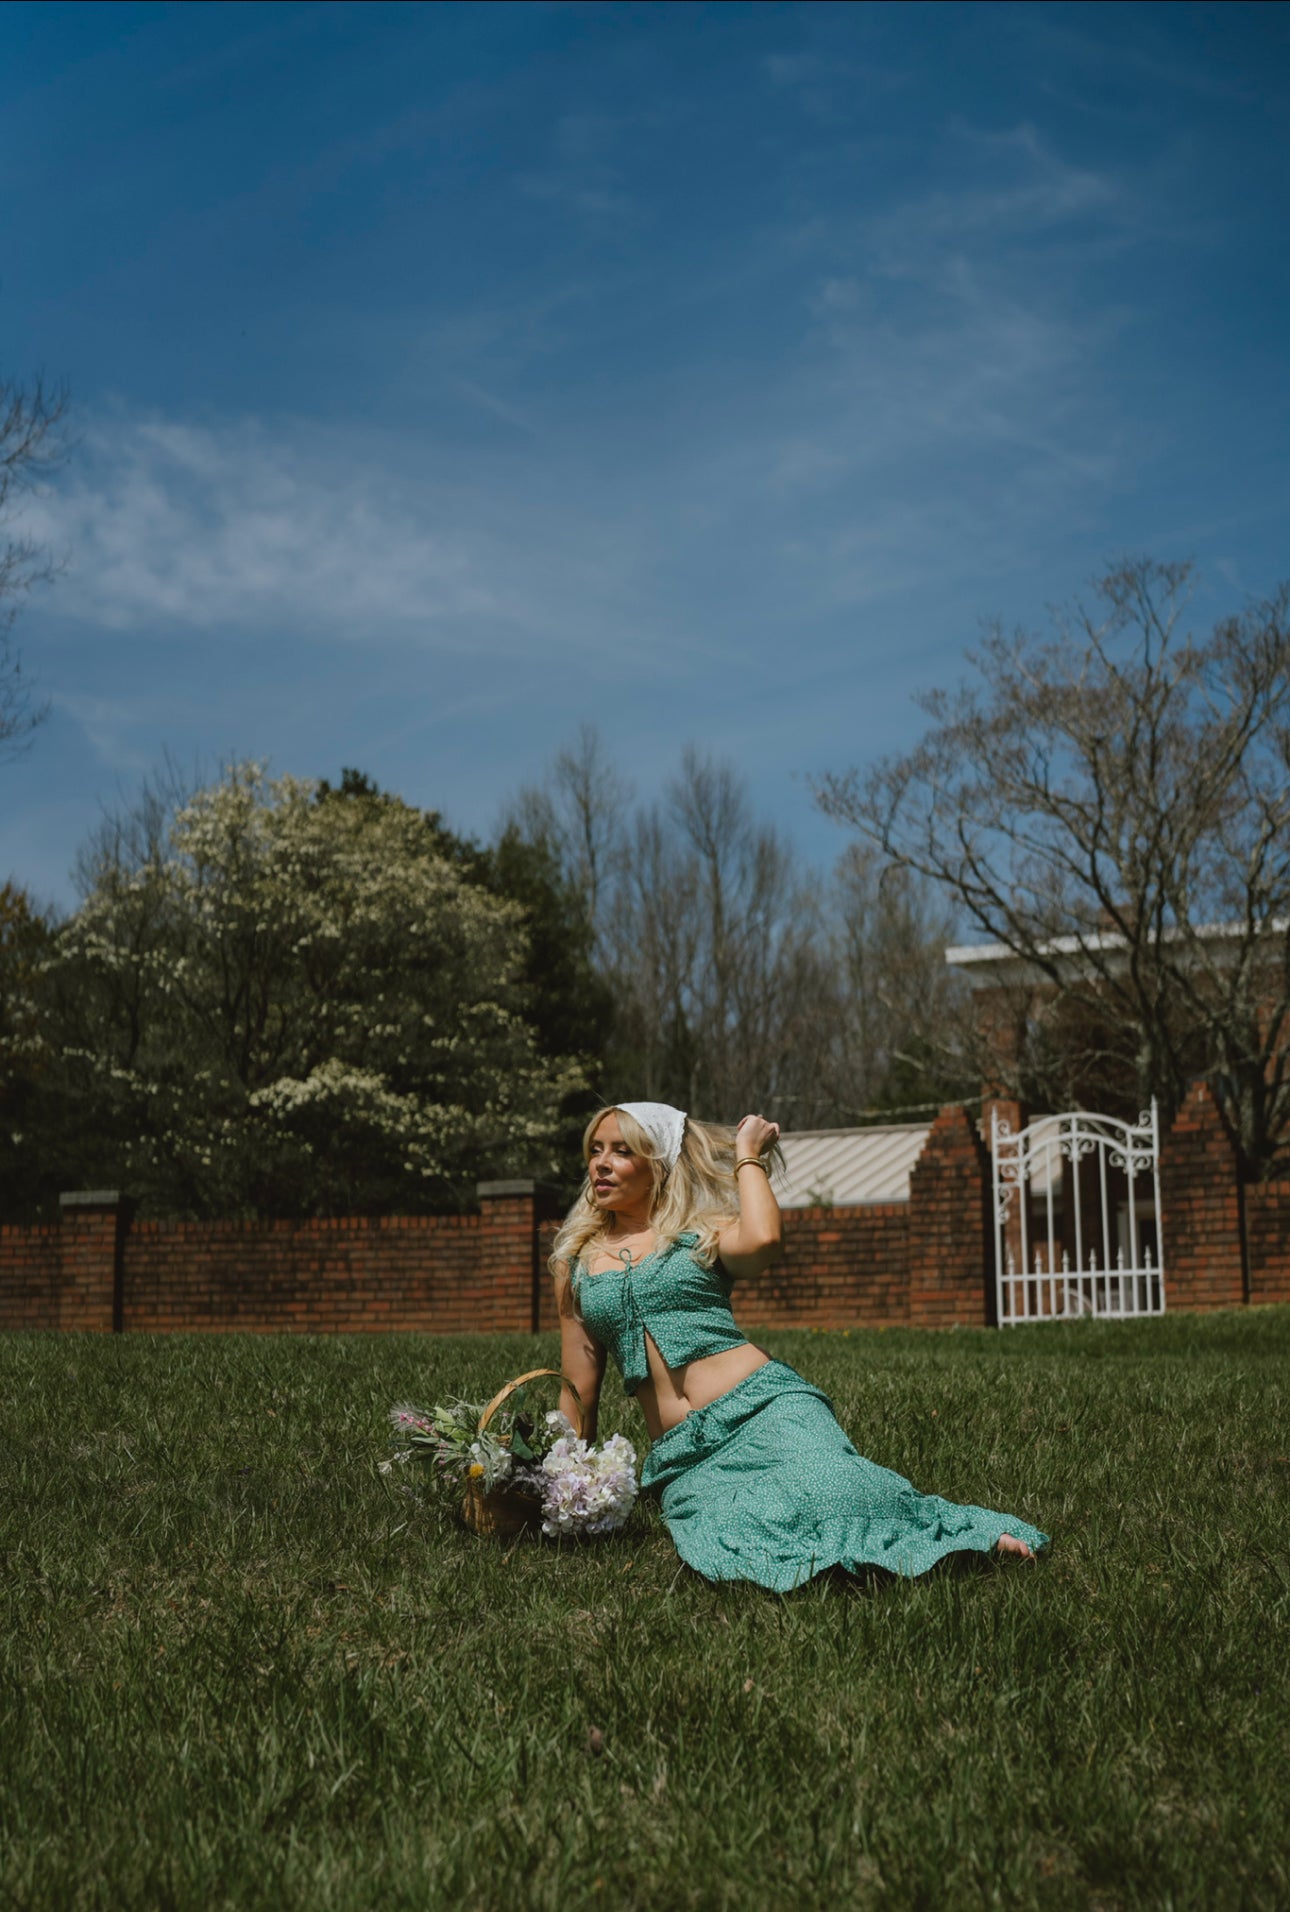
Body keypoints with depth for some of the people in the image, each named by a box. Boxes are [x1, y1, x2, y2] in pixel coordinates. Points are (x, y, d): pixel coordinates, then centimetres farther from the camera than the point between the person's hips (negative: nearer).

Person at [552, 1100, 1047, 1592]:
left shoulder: (700, 1231, 11)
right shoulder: (576, 1262, 19)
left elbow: (761, 1240, -14)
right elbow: (579, 1390, 22)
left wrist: (747, 1155, 3)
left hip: (762, 1408, -2)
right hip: (681, 1457, 2)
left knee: (825, 1491, -35)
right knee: (731, 1555, -31)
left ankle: (977, 1534, -8)